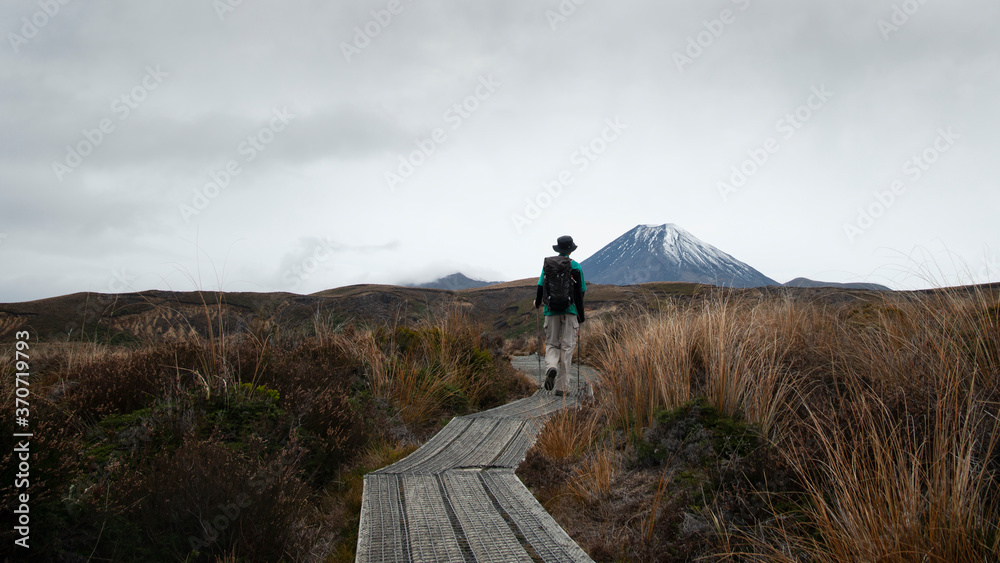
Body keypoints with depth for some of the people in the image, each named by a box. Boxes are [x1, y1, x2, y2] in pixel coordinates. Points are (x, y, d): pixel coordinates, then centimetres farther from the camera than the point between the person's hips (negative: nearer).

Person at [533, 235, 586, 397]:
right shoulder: (575, 266, -2)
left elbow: (540, 285, 4)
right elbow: (580, 292, -2)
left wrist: (537, 302, 25)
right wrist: (581, 318, 4)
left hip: (551, 310, 2)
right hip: (570, 311, -1)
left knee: (551, 344, 14)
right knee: (567, 347, 4)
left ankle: (551, 368, -19)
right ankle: (561, 386, 4)